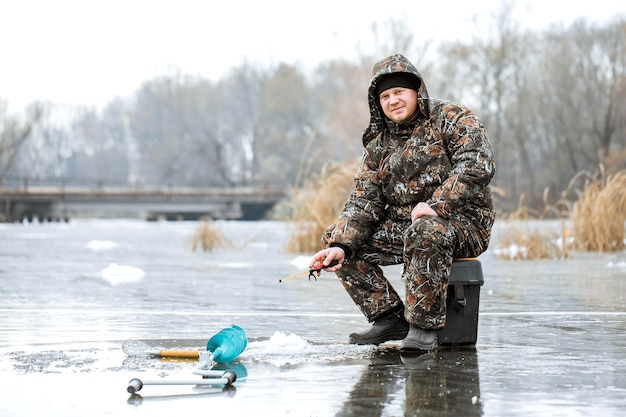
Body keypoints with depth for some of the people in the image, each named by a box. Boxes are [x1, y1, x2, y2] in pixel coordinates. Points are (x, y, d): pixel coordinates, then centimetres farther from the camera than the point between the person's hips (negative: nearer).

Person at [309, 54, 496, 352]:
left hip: (462, 221, -7)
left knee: (425, 232, -40)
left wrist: (436, 205, -31)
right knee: (335, 237, -5)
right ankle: (389, 317, -5)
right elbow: (364, 201, 4)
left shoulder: (451, 118, -5)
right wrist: (341, 245, -13)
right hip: (402, 225, 7)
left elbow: (478, 164, -21)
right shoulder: (378, 144, 12)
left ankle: (424, 327, -29)